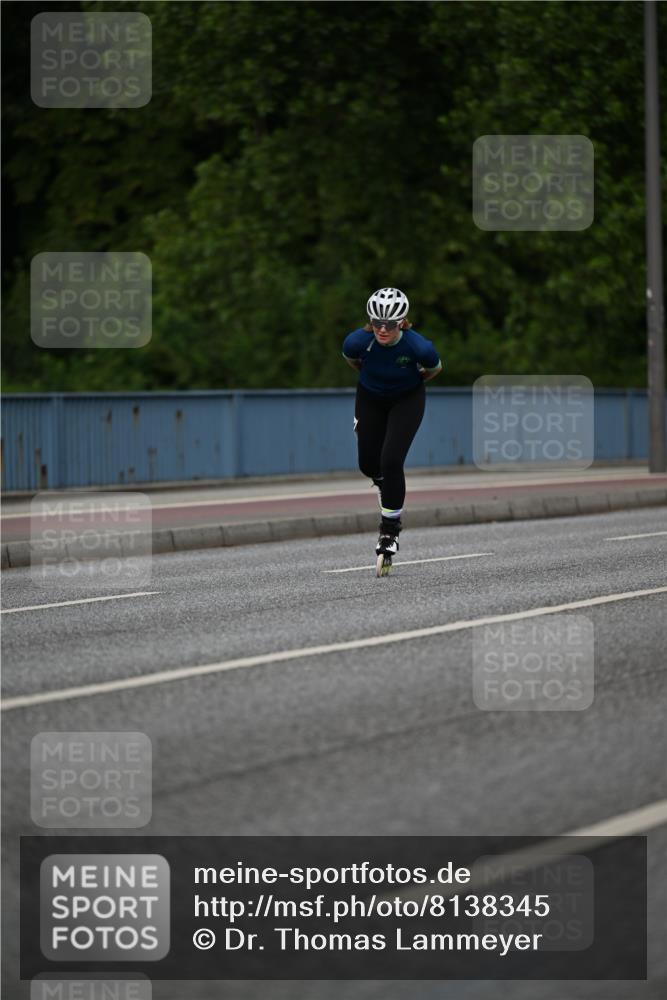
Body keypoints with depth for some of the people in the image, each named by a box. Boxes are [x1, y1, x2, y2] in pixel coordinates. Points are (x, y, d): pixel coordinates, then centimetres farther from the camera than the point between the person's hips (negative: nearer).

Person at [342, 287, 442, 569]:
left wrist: (412, 381, 2)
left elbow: (435, 368, -10)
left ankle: (390, 530, -2)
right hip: (370, 398, 3)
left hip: (407, 400, -3)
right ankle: (389, 489, 47)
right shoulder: (357, 341, -30)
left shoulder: (419, 347, -34)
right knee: (369, 464, 9)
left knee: (391, 461, -16)